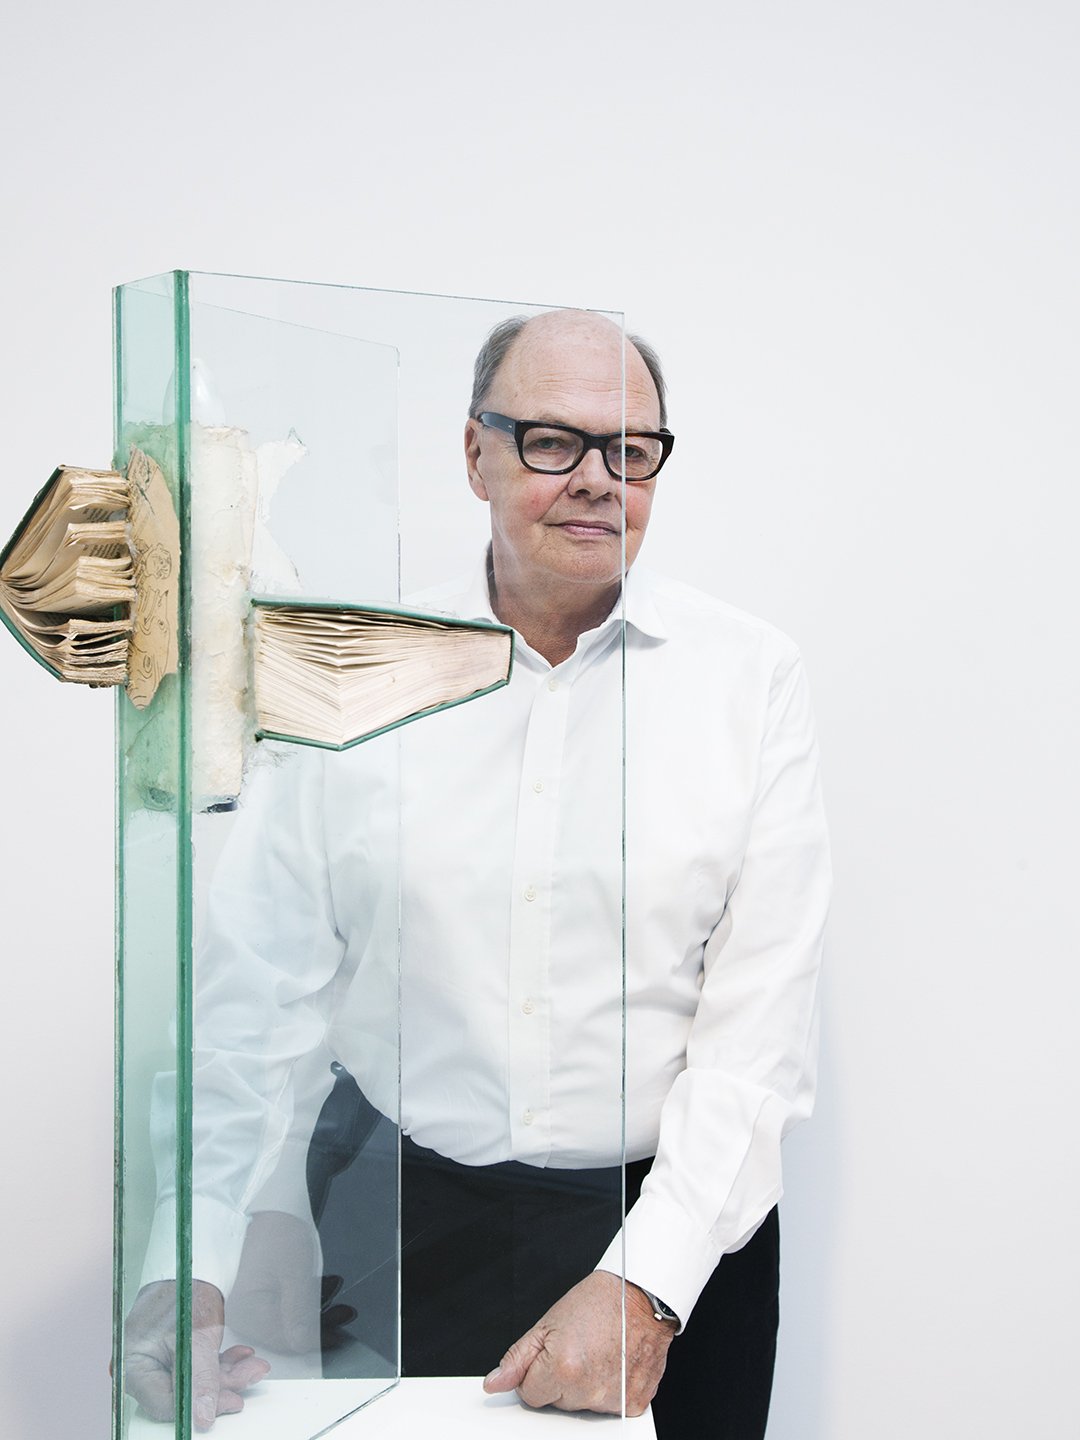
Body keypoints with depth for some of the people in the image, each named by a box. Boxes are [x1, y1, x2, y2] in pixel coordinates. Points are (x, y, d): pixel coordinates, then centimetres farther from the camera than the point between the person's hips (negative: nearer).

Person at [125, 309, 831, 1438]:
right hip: (405, 1226, 1)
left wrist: (646, 1281, -18)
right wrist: (189, 1268, -13)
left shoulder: (749, 675, -4)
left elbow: (764, 1016, -9)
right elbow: (260, 984, -3)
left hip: (677, 1222, 0)